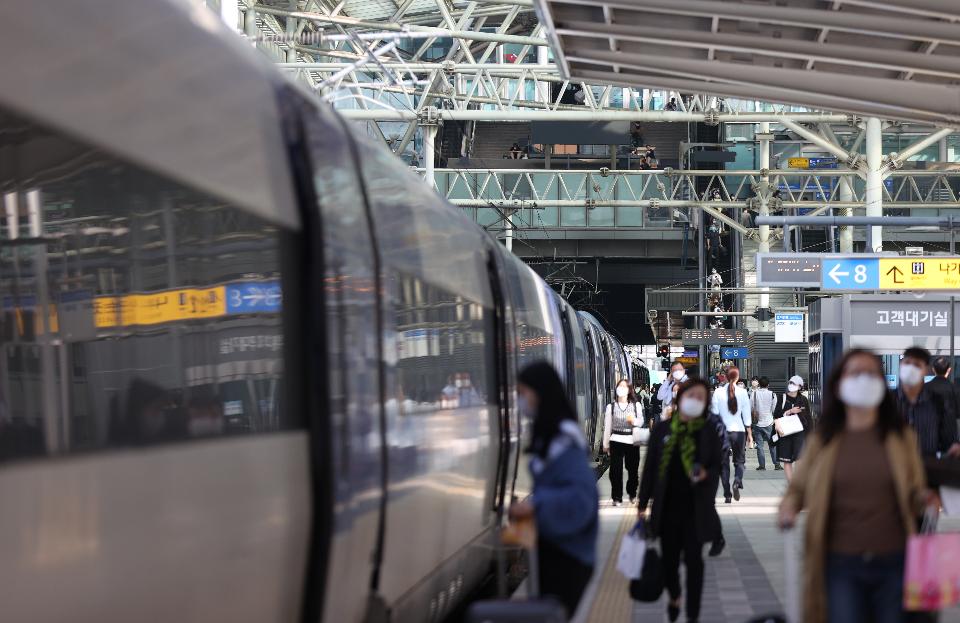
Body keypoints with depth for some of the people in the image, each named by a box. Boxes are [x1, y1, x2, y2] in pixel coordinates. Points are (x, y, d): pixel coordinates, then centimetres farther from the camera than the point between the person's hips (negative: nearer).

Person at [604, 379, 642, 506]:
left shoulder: (635, 405, 3)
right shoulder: (611, 406, 1)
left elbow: (641, 421, 8)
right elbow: (607, 426, 4)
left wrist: (633, 420, -15)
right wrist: (605, 444, 7)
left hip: (632, 441, 1)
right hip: (616, 441, -1)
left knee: (633, 469, 10)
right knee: (616, 470, -2)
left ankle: (632, 493, 32)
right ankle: (617, 497, 9)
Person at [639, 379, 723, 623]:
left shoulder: (709, 432, 0)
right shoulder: (662, 430, 3)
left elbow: (718, 466, 3)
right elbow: (650, 468, 6)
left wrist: (706, 474, -20)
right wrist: (643, 504, 5)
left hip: (696, 507, -1)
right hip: (668, 505, 2)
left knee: (693, 561, 0)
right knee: (669, 558, 9)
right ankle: (674, 597, 39)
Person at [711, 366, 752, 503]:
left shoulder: (718, 392, -5)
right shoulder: (742, 392, -4)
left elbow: (714, 414, -2)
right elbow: (746, 415, 0)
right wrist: (749, 434, 7)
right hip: (739, 431, 0)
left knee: (724, 463, 8)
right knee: (739, 460, 13)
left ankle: (727, 495, 6)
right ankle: (737, 481, -16)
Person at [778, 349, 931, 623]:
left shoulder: (902, 437, 6)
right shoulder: (822, 440, 5)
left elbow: (914, 497, 10)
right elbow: (797, 489, 13)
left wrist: (924, 498, -13)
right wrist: (788, 508, -8)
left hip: (894, 563, 1)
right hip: (842, 564, 0)